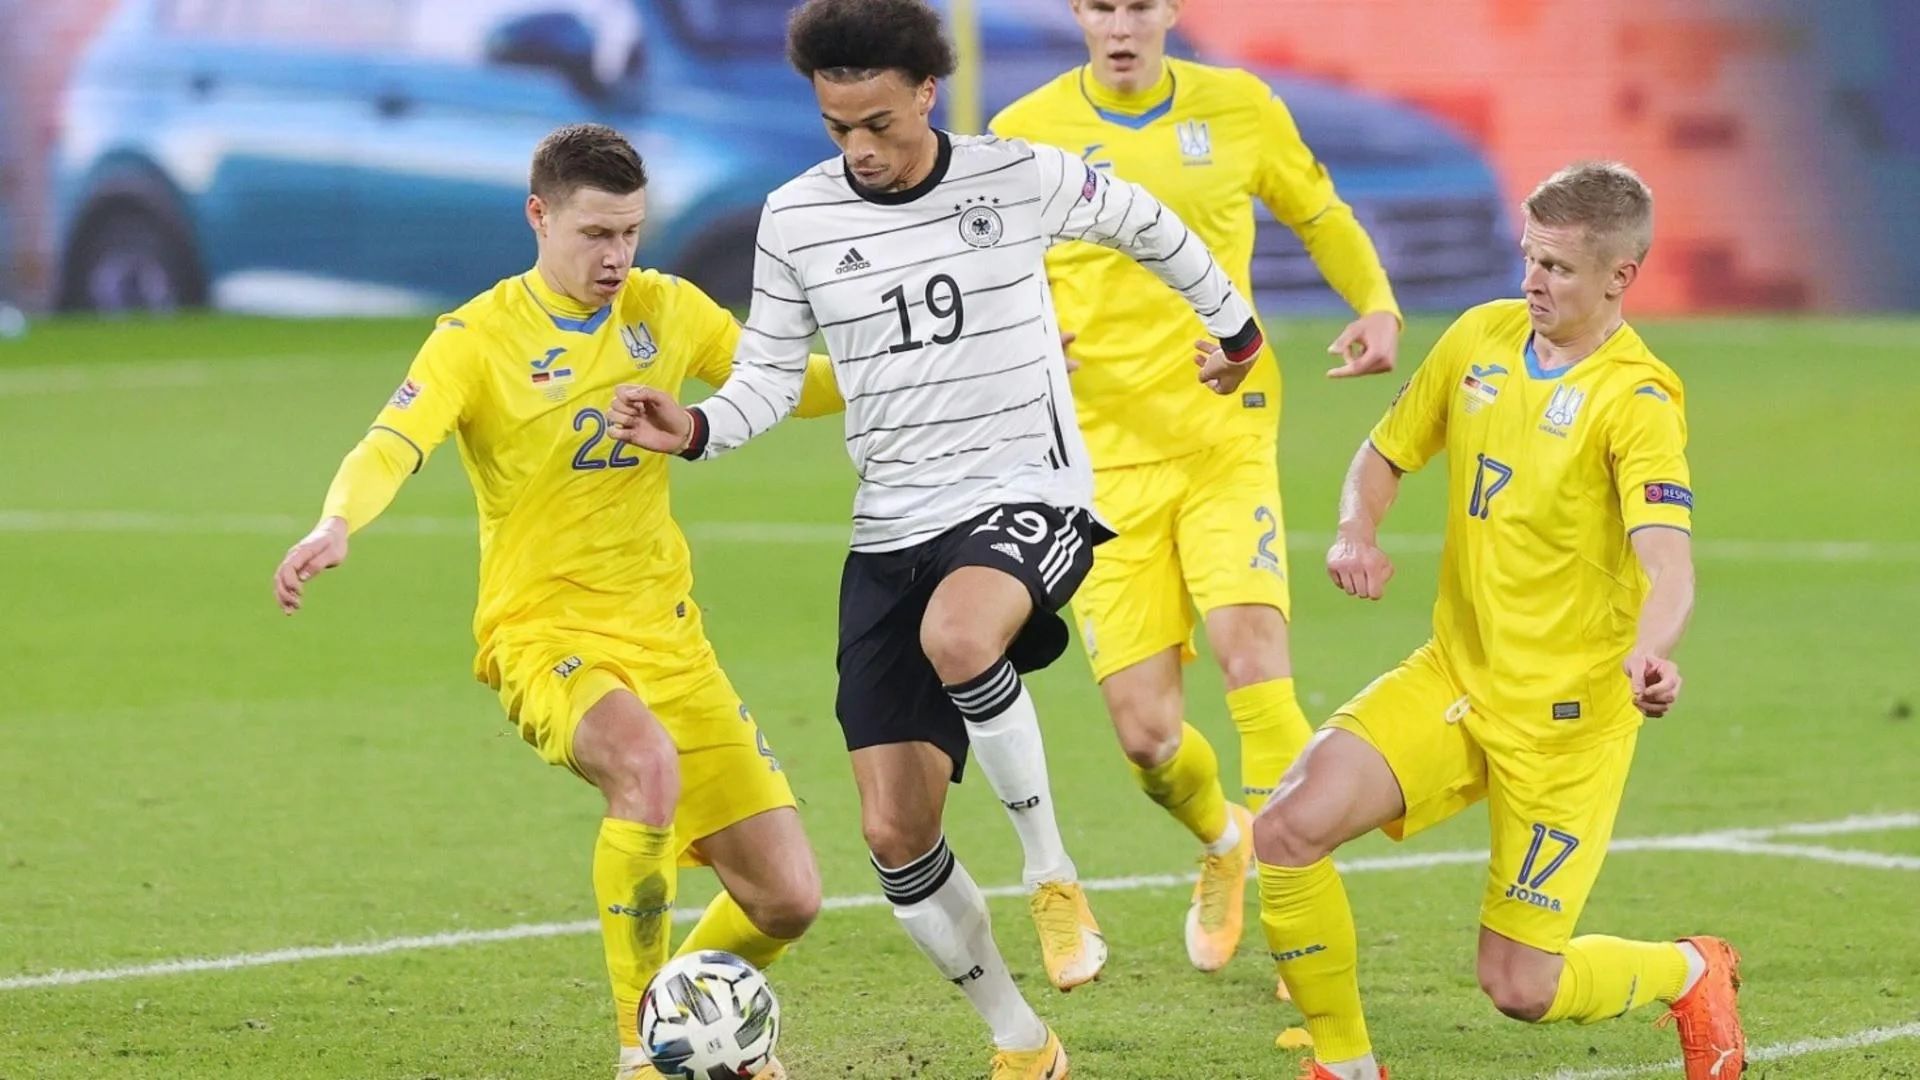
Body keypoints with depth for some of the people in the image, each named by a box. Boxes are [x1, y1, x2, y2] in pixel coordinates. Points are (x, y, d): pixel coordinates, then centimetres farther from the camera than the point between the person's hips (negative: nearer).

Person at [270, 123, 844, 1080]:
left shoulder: (667, 311, 6)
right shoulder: (480, 338, -9)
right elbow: (392, 446, -23)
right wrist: (335, 526, -44)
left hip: (667, 633, 5)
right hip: (544, 633, -5)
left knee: (785, 899, -1)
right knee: (649, 765, -39)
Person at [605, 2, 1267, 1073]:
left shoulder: (1021, 179, -6)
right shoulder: (797, 218, -1)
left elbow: (1143, 222, 14)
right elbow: (772, 374, 8)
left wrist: (1232, 322, 27)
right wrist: (697, 429, -13)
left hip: (1028, 497, -3)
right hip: (893, 530, 4)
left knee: (955, 636, -40)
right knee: (895, 831, -3)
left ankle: (1053, 872, -17)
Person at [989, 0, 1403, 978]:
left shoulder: (1237, 108, 4)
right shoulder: (1024, 135, 0)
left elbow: (1319, 217, 19)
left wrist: (1376, 306, 0)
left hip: (1226, 440, 0)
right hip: (1104, 457, 0)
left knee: (1252, 653, -24)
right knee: (1145, 736, -5)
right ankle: (1223, 842, 32)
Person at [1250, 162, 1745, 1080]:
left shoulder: (1637, 400, -17)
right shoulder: (1480, 338, 1)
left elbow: (1667, 563, -31)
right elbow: (1386, 454, 15)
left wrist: (1649, 653, -53)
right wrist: (1357, 534, -7)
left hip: (1569, 714, -5)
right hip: (1453, 679, 5)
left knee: (1520, 989, -4)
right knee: (1287, 831, -17)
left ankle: (1691, 974, 28)